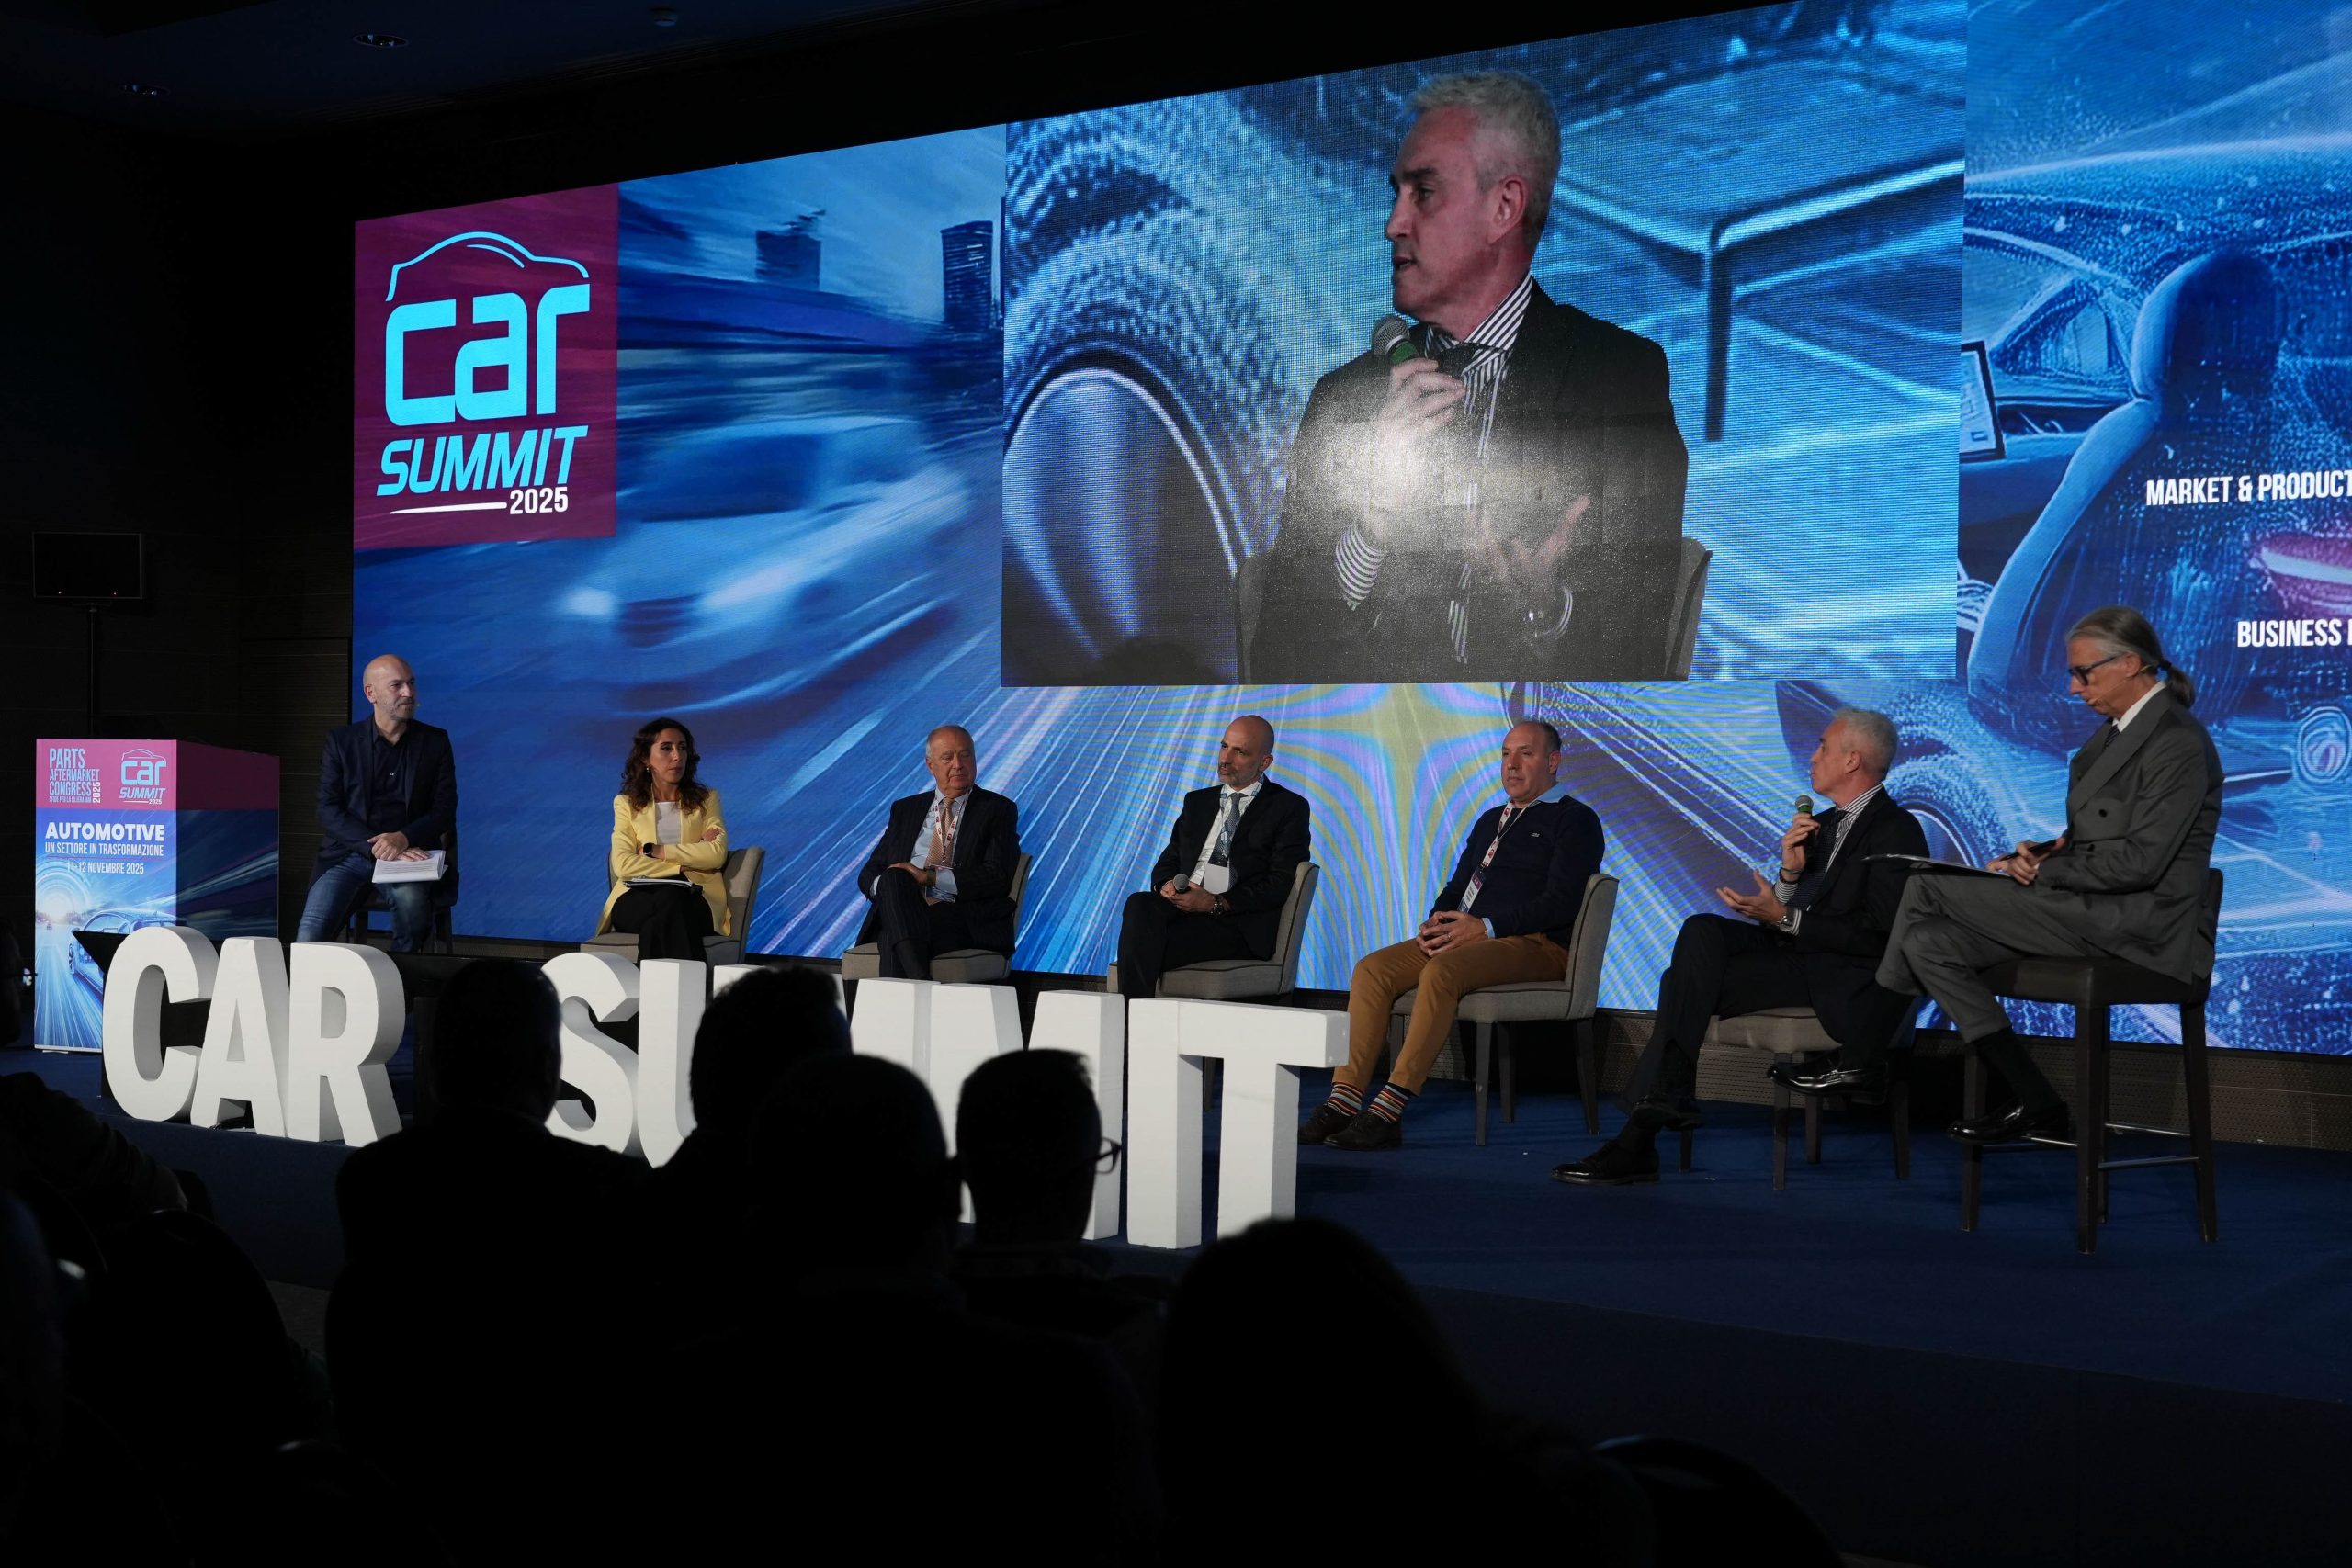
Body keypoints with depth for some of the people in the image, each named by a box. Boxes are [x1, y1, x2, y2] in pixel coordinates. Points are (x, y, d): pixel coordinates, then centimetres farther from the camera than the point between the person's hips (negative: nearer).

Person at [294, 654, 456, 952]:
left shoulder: (435, 741, 10)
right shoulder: (341, 742, 8)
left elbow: (444, 812, 5)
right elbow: (328, 810, -1)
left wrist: (402, 839, -16)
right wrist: (376, 847, -17)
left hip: (408, 853, 0)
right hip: (349, 854, 0)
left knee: (410, 898, -36)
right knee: (310, 935, -26)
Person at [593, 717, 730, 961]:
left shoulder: (706, 799, 15)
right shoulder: (627, 804, 13)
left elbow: (717, 854, -4)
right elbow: (623, 865, -4)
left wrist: (657, 851, -6)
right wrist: (684, 866, -9)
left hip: (695, 901, 0)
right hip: (637, 901, 0)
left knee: (670, 900, -39)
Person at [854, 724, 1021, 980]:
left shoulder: (998, 809, 13)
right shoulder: (905, 810, 25)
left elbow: (998, 877, -2)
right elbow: (869, 874, 21)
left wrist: (930, 877, -11)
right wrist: (891, 883, -6)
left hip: (961, 921, -3)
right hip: (900, 912, 3)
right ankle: (919, 980, -53)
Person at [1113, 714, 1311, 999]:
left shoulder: (1289, 807, 6)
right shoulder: (1197, 802, 25)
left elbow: (1281, 884, -4)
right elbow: (1167, 862, 22)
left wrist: (1217, 903, -16)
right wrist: (1167, 885, -5)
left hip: (1240, 925, -5)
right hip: (1185, 910, 5)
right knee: (1140, 904, -31)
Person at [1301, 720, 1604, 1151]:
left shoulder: (1575, 820, 3)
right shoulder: (1490, 820, 27)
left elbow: (1561, 903, -10)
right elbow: (1457, 886, 25)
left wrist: (1485, 927, -17)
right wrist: (1435, 923, 1)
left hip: (1536, 946, -7)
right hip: (1469, 937, 7)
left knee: (1440, 971, -36)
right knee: (1373, 969, -17)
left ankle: (1389, 1111, -39)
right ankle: (1344, 1100, -27)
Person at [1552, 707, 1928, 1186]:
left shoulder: (1898, 830, -6)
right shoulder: (1821, 824, 22)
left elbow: (1877, 934, -16)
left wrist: (1785, 919, -19)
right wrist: (1790, 869, 0)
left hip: (1848, 984, -7)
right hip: (1798, 954, 7)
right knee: (1703, 930, -20)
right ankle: (1660, 1103, -27)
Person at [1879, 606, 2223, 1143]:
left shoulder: (2178, 742, -14)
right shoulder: (2115, 731, 16)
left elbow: (2139, 863, -21)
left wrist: (2043, 870, -12)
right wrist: (2037, 855, -1)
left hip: (2135, 927, -10)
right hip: (2093, 912, 10)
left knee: (1929, 888, -13)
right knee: (1929, 942, -4)